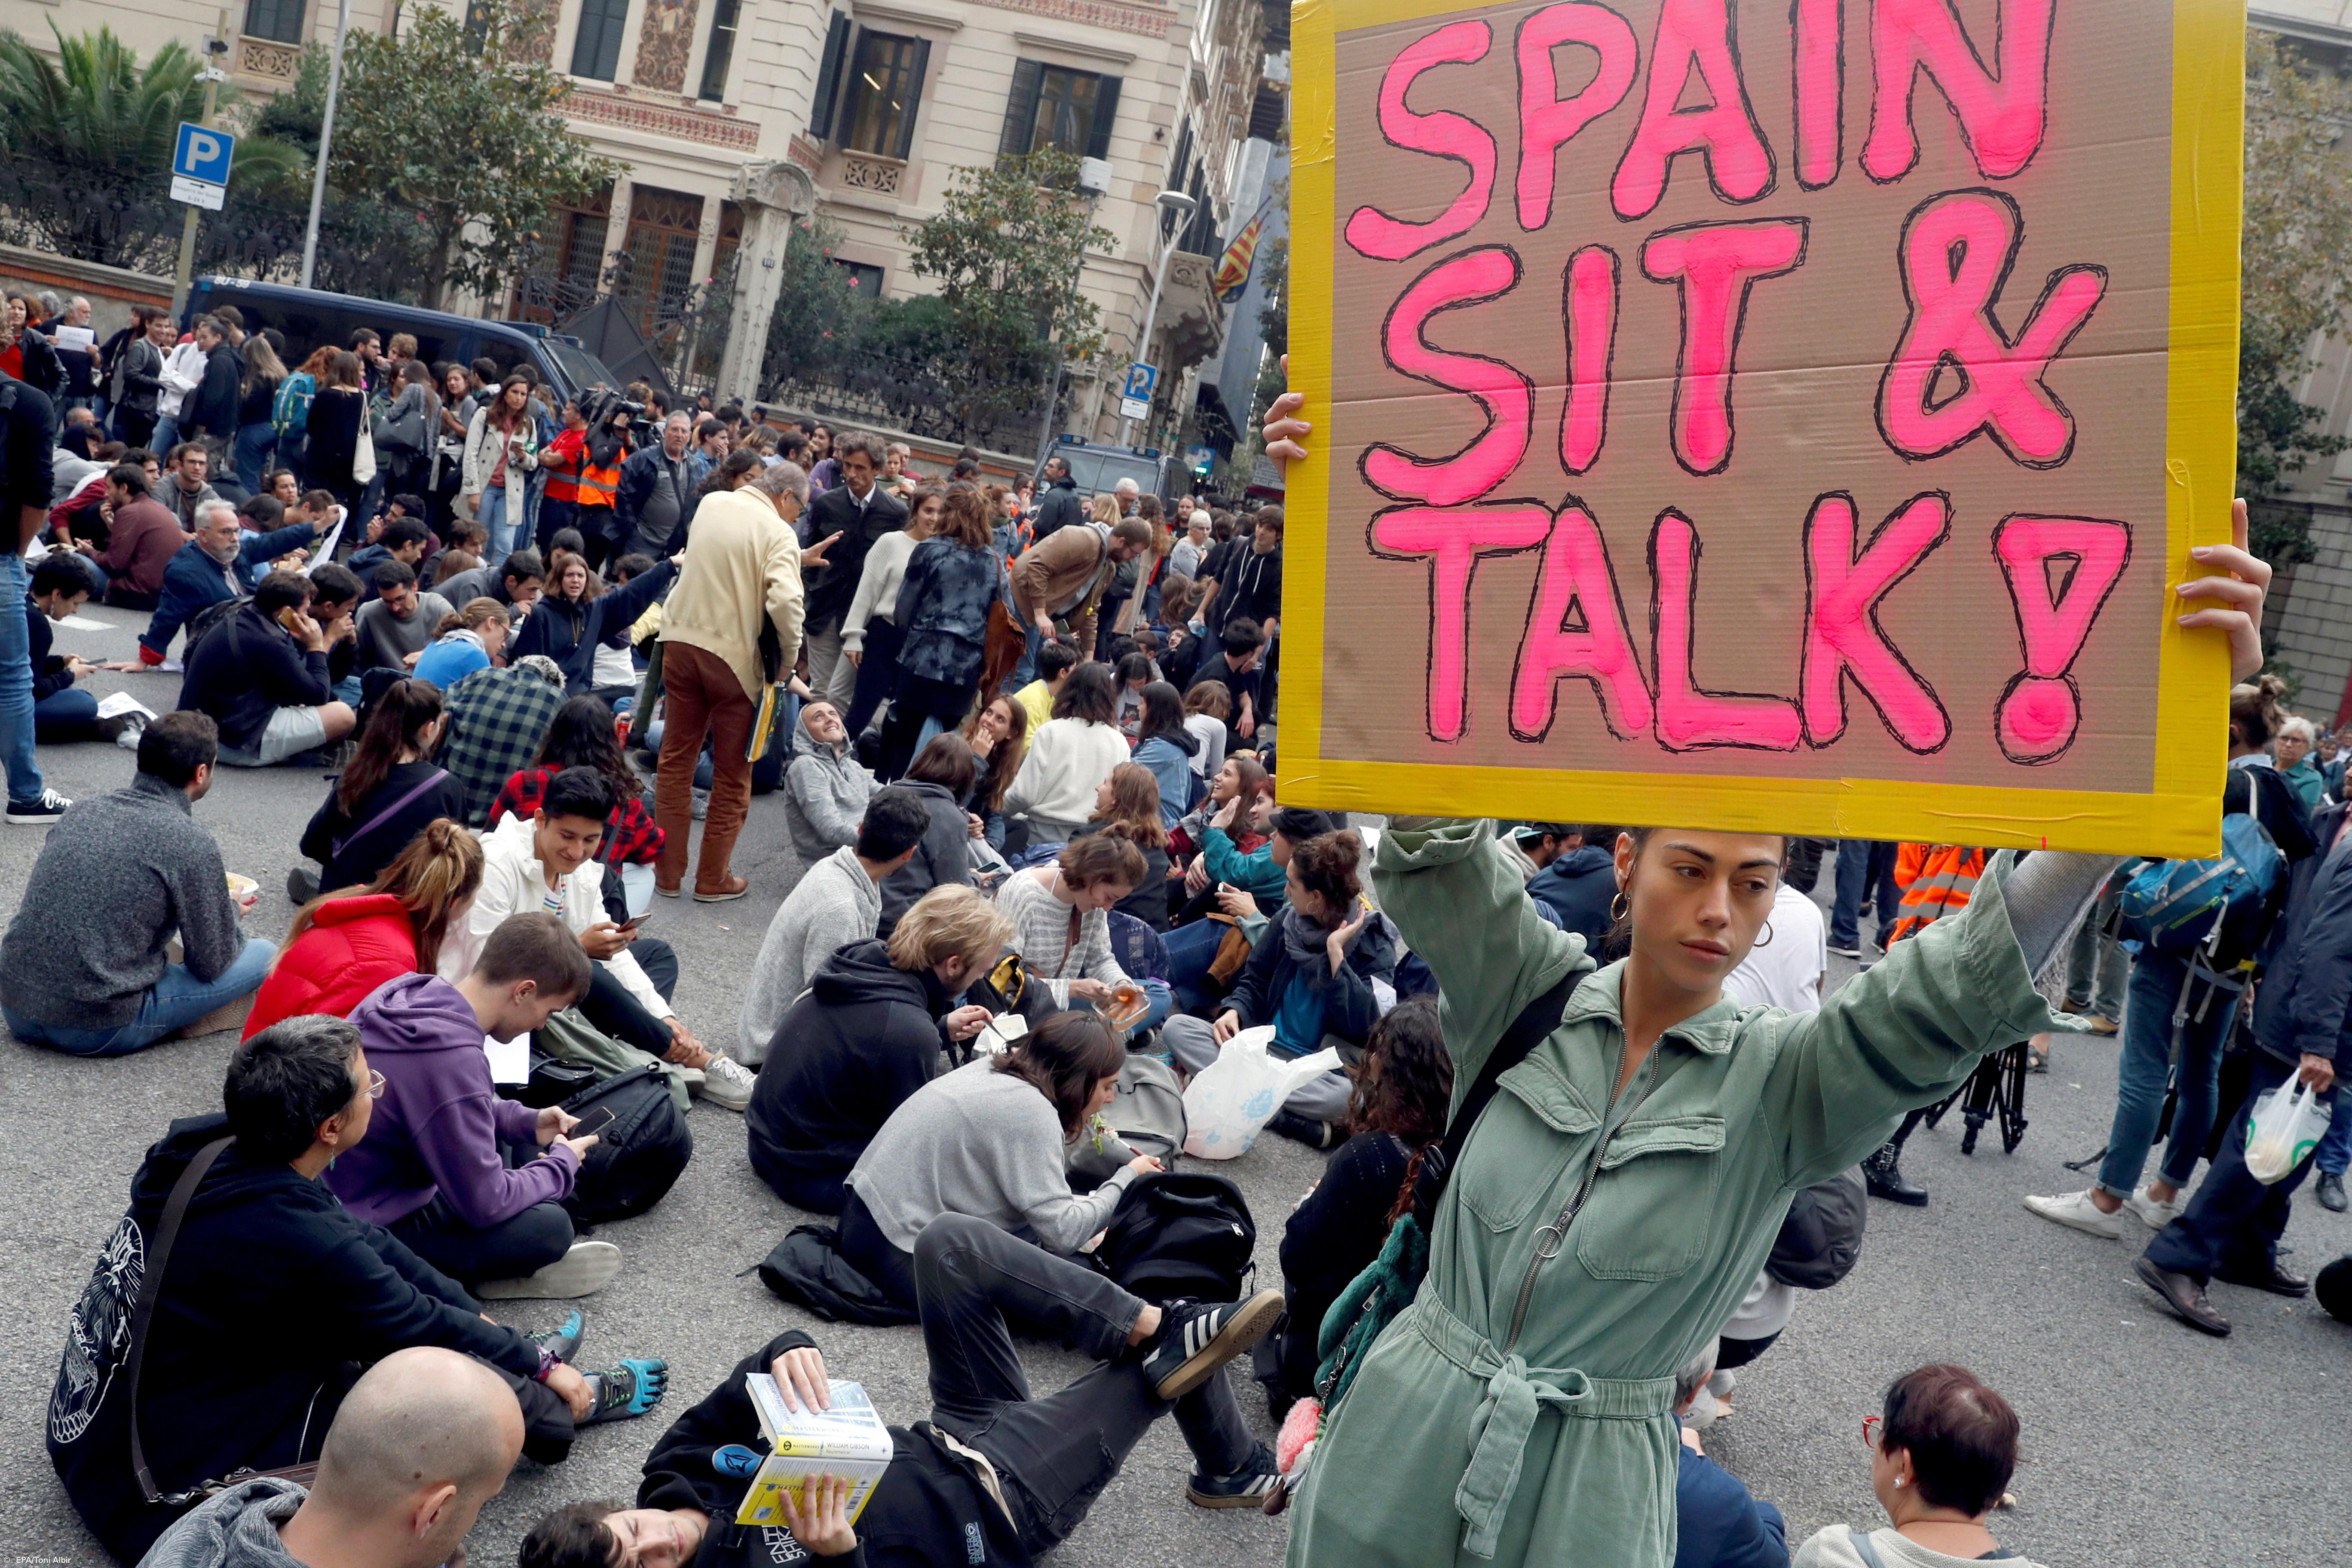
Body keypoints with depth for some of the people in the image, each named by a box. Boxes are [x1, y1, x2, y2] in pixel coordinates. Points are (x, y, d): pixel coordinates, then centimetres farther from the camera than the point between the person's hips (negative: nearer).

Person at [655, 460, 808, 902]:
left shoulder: (711, 504, 8)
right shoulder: (778, 532, -11)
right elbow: (785, 600, -25)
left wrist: (798, 558, 22)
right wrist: (789, 657, -10)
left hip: (681, 640, 5)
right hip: (734, 656, -5)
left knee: (676, 761, 14)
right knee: (732, 775, 9)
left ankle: (668, 872, 18)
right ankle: (713, 879, 15)